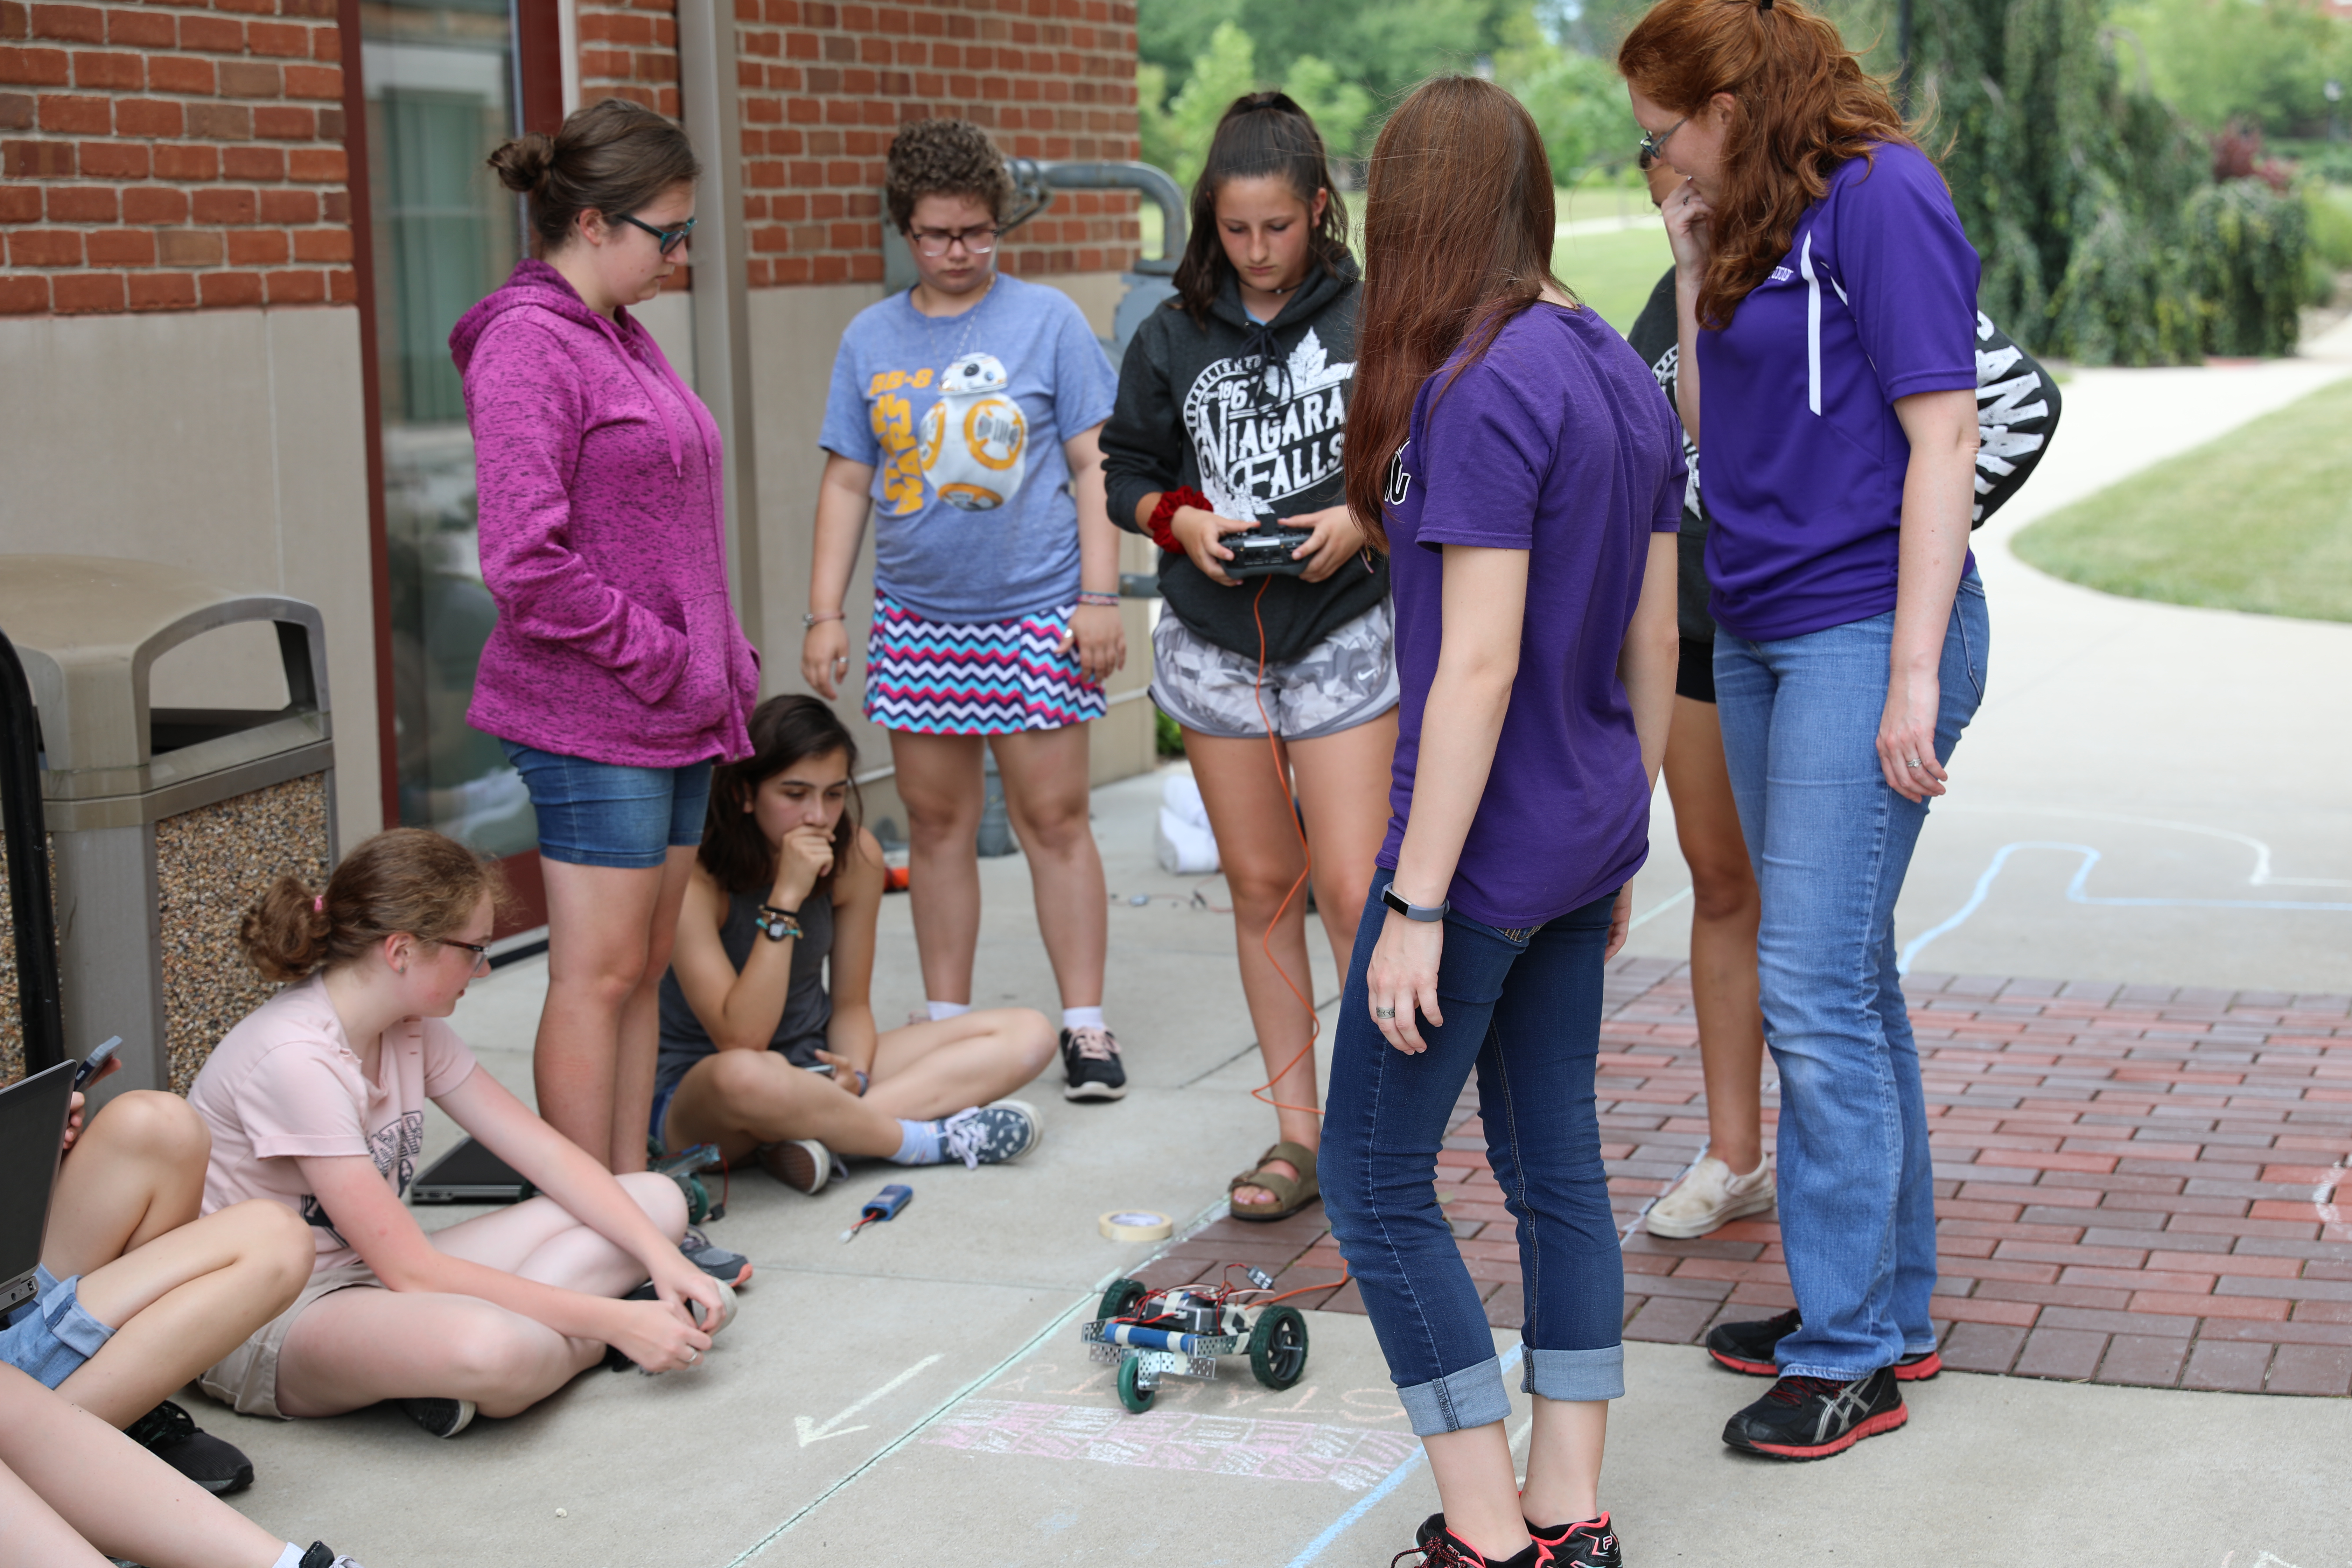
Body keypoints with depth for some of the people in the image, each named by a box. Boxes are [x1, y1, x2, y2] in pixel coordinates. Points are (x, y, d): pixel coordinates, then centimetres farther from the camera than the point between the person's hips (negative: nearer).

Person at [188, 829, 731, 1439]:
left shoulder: (411, 1030, 2)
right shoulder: (295, 1060, -24)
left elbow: (547, 1153, 4)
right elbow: (412, 1270, -25)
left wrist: (662, 1257, -12)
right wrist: (612, 1322, -24)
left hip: (370, 1277, 9)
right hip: (266, 1322, -9)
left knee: (656, 1199, -1)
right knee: (489, 1350, -43)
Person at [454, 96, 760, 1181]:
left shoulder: (622, 338, 16)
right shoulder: (527, 346, -13)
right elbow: (526, 563, -20)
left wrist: (724, 661, 11)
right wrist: (659, 659, -14)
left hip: (676, 711, 9)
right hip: (591, 718, -9)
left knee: (645, 970, 12)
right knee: (600, 975, -3)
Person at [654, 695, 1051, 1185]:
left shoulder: (856, 857, -5)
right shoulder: (695, 878, -20)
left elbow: (850, 1004, 5)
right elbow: (741, 1042, -27)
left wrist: (854, 1076, -18)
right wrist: (785, 898, -31)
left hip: (816, 1068, 6)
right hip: (697, 1093, -6)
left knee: (1028, 1034, -9)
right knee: (747, 1076, -45)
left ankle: (824, 1129, -25)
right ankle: (930, 1140, -22)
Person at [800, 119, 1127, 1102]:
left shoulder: (1047, 320, 1)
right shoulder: (870, 340, 9)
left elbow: (1094, 465, 0)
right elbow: (846, 483, 11)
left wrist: (1099, 595, -7)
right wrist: (824, 614, 5)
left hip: (1035, 611, -3)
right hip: (917, 616, 3)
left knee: (1053, 817, -2)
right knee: (937, 822, 8)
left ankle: (1084, 1026, 6)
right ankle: (946, 1024, 18)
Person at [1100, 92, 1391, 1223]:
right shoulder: (1174, 336, 5)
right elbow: (1124, 471, 12)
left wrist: (1366, 519, -15)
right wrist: (1181, 519, -7)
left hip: (1344, 632, -3)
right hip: (1214, 645, 3)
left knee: (1354, 889, -10)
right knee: (1262, 889, 9)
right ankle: (1297, 1131, 18)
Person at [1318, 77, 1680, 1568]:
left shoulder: (1481, 389, -20)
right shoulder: (1622, 373, 6)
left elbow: (1479, 665, -22)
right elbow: (1653, 637, 11)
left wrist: (1415, 904, -18)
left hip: (1485, 846, -9)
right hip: (1591, 838, 9)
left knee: (1375, 1178, 4)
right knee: (1557, 1164, 15)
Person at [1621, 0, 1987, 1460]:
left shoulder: (1882, 197, -11)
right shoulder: (1756, 221, 15)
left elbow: (1943, 434, -16)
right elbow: (1709, 425, 17)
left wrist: (1914, 677, -19)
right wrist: (1698, 276, 7)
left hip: (1863, 630, -9)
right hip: (1760, 636, 9)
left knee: (1815, 986, -9)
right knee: (1842, 981, 13)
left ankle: (1848, 1355, 0)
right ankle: (1892, 1306, 24)